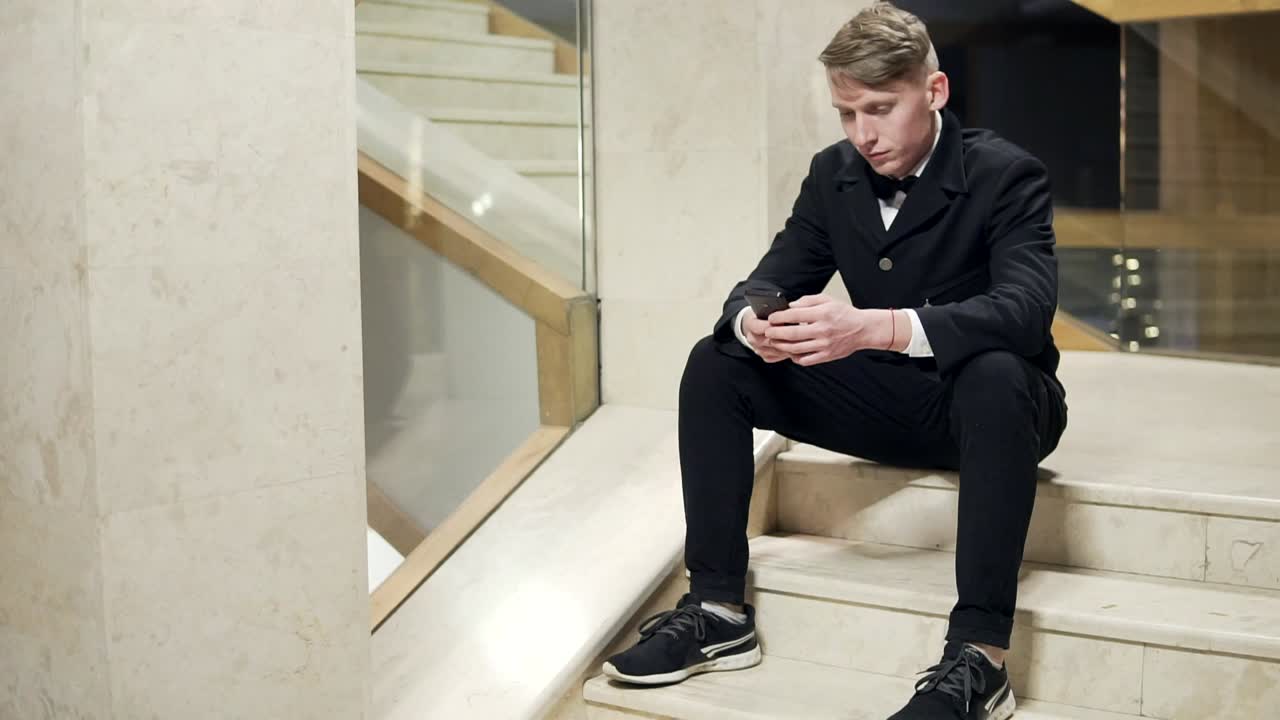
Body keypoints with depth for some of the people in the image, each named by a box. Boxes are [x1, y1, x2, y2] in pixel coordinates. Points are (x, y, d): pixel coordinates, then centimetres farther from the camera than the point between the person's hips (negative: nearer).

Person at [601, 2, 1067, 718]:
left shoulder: (1007, 175, -16)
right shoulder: (834, 174, 1)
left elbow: (1028, 308, -32)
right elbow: (767, 282, 1)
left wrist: (877, 327, -47)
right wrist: (752, 323, -27)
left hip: (986, 400, -5)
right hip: (887, 399, 5)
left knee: (997, 373, -41)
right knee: (715, 365, -10)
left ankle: (979, 657, -39)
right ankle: (719, 610, -10)